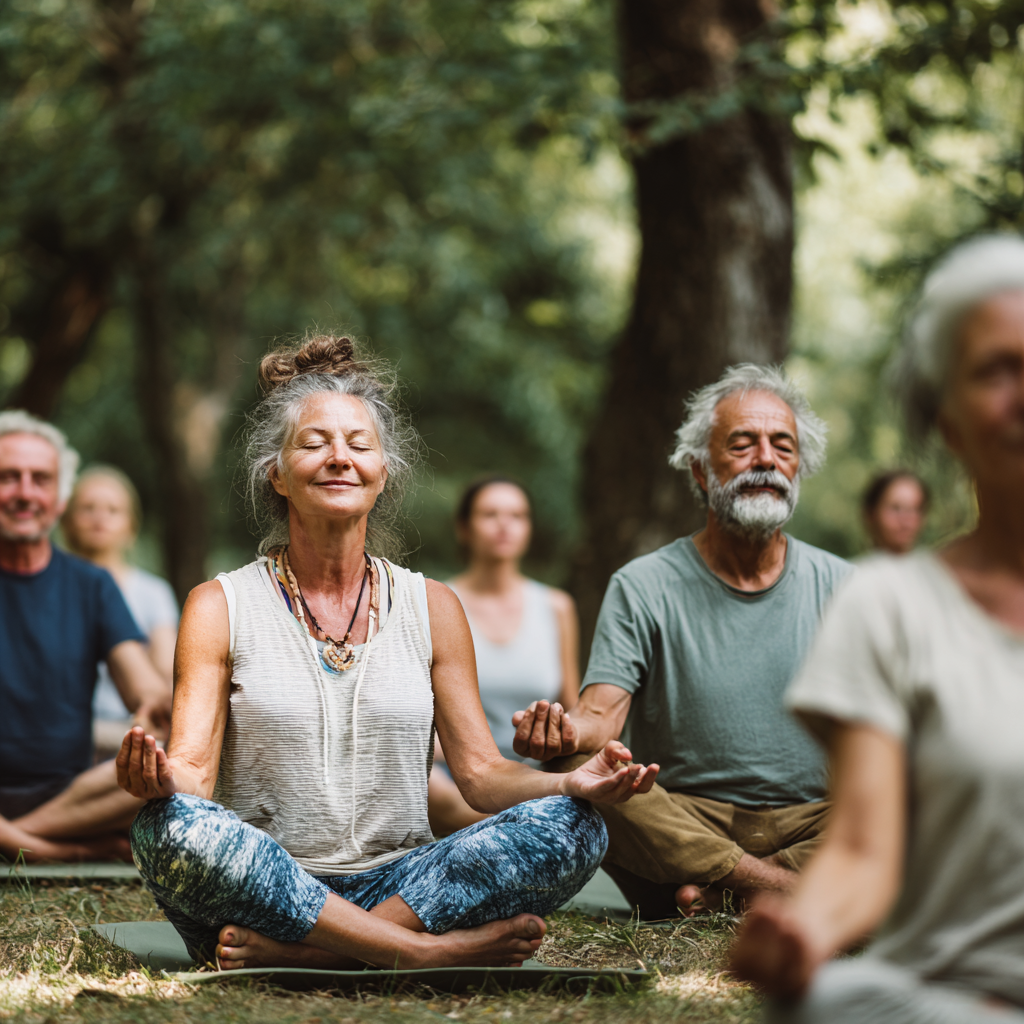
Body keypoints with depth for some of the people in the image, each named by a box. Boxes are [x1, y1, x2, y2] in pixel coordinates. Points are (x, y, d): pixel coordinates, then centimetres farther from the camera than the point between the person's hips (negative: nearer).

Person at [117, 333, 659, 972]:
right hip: (262, 888, -2)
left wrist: (571, 783, -14)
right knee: (170, 825, -35)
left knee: (571, 826, -22)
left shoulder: (432, 608, 11)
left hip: (399, 886, 3)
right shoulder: (220, 607, 4)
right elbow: (193, 770, -5)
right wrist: (160, 776, -31)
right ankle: (434, 950, -29)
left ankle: (294, 950, -29)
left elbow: (480, 772, 8)